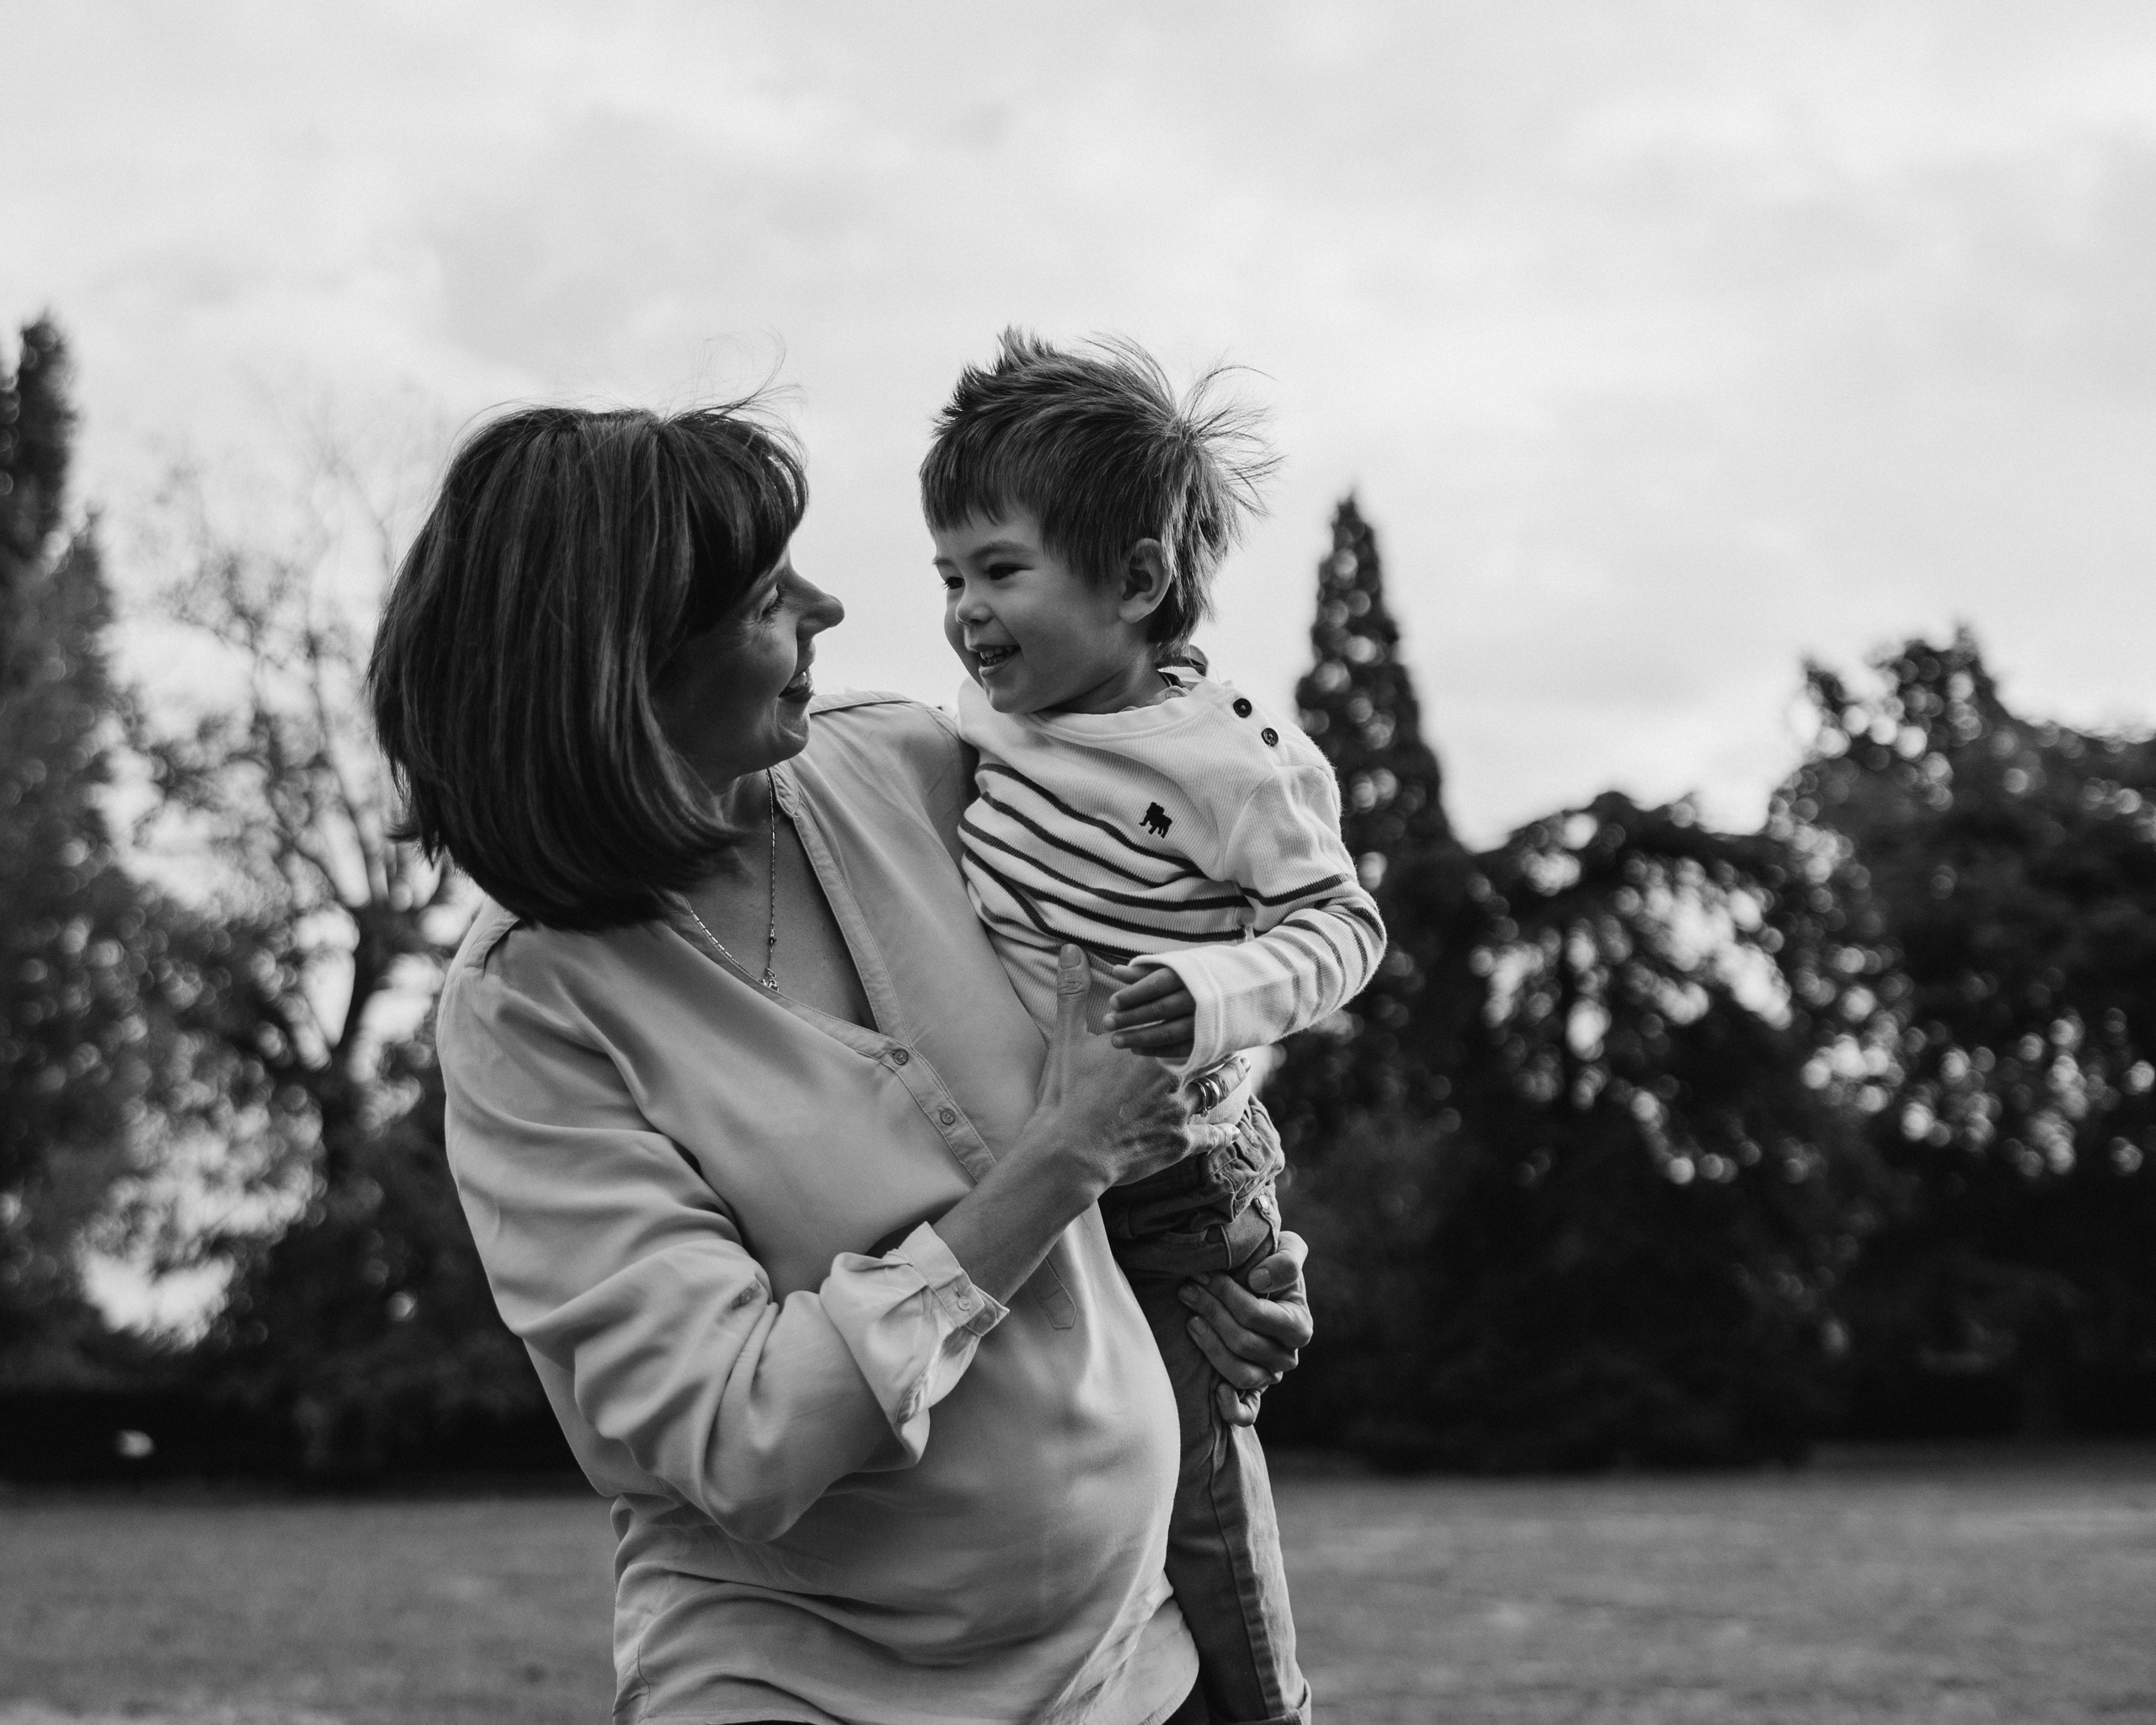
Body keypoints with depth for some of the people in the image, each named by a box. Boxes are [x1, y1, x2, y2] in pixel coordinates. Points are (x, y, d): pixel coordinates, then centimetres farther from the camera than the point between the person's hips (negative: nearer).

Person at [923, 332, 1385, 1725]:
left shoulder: (1231, 763, -21)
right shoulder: (989, 708, -1)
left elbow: (1342, 925, -16)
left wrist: (1214, 995, -31)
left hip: (1158, 1186, -7)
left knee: (1188, 1469, 2)